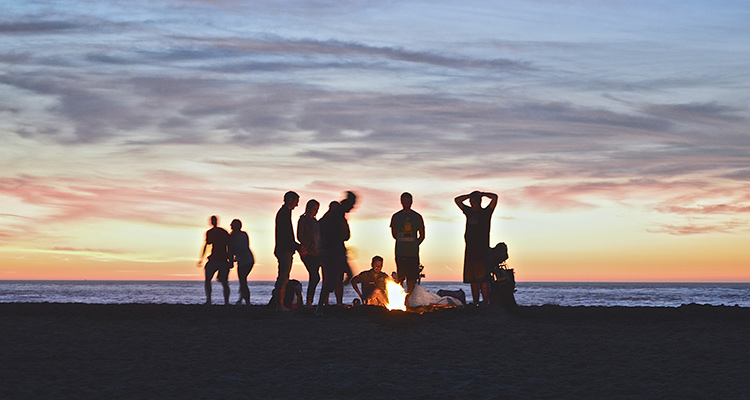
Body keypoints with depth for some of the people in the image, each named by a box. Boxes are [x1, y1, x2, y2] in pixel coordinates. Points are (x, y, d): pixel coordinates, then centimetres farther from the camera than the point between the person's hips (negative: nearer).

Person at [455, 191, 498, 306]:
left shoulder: (485, 212, 4)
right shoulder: (469, 211, 17)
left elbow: (494, 197, -6)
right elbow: (457, 200, 26)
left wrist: (481, 194, 6)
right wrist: (470, 195, 19)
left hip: (482, 250, -5)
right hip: (470, 250, 5)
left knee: (483, 279, -13)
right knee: (472, 280, 4)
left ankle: (486, 304, -16)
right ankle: (476, 304, 7)